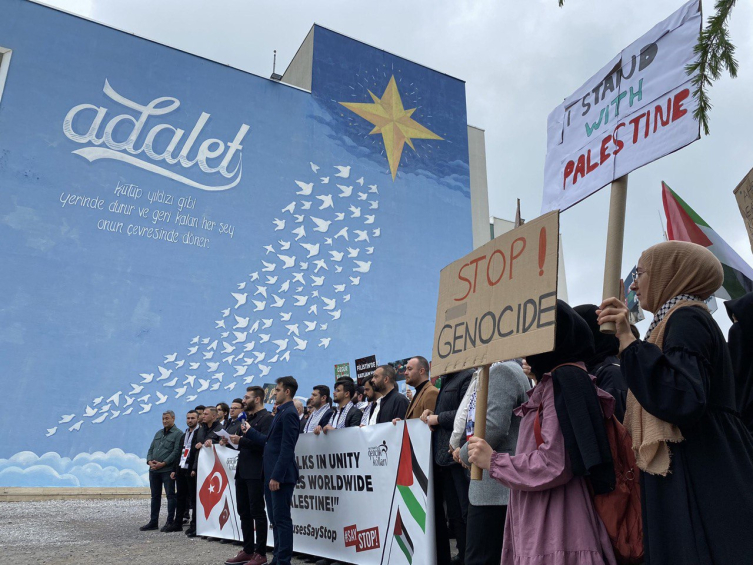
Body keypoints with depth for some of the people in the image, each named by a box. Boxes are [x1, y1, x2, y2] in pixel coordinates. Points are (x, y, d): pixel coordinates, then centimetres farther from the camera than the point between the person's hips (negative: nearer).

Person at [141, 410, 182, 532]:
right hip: (154, 470, 7)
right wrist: (149, 461, -2)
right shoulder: (158, 433, 18)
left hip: (167, 470, -7)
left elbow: (176, 452, -14)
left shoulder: (178, 434, -6)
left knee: (170, 496, -1)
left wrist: (163, 463, -18)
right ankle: (153, 522, 21)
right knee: (155, 496, 13)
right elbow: (151, 449, 17)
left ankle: (170, 522, 4)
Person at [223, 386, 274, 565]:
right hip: (242, 471, 9)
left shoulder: (267, 418, -11)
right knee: (244, 512, 13)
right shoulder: (247, 418, 17)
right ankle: (248, 550, 23)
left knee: (257, 512, -2)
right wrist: (230, 441, 0)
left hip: (256, 472, -9)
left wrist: (241, 440, -24)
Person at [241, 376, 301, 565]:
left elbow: (287, 448, -20)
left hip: (281, 475, -10)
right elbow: (268, 441, 18)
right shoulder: (282, 413, 17)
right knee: (275, 519, 14)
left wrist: (277, 476, -21)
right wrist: (249, 432, 20)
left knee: (281, 519, -4)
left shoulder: (289, 413, -14)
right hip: (272, 474, 10)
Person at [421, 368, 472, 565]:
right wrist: (431, 415, 4)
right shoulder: (447, 381, 19)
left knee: (465, 514, -2)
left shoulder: (467, 377, -10)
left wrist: (437, 418, -11)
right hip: (445, 457, 9)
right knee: (454, 515, 14)